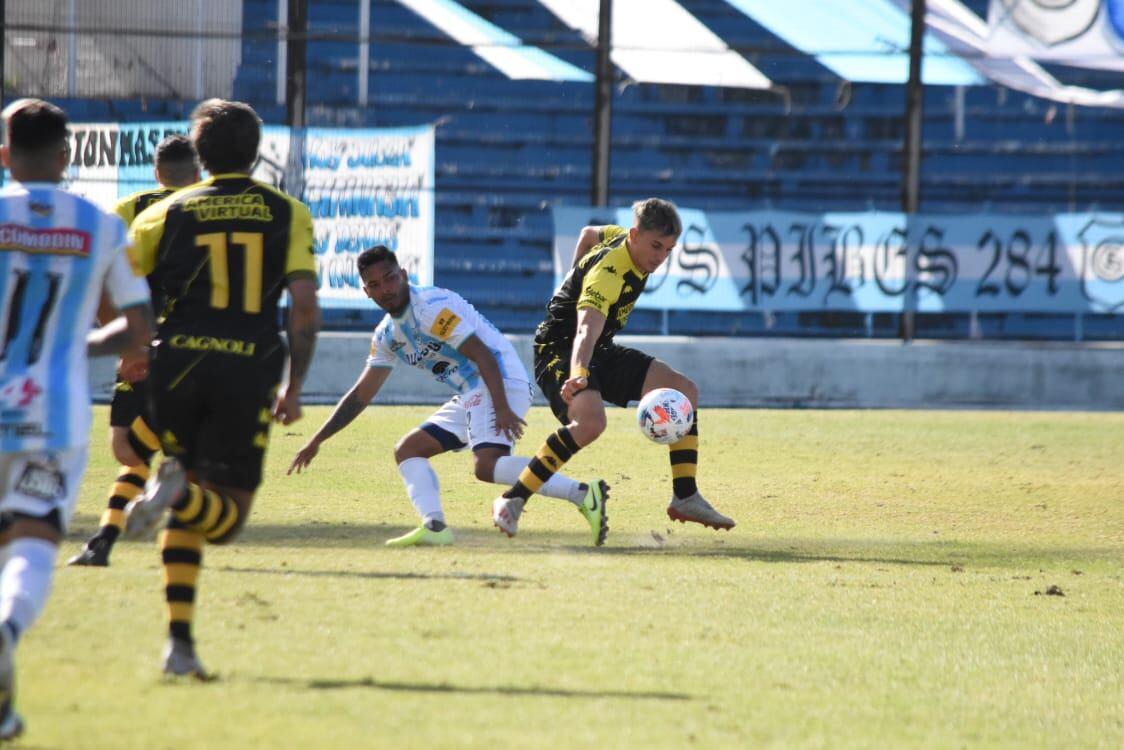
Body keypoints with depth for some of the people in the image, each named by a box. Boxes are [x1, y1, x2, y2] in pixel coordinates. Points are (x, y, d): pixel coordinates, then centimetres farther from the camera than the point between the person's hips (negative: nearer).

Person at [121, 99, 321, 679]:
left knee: (187, 515, 15)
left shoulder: (165, 214, 9)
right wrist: (294, 387, 7)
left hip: (175, 366, 2)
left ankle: (179, 640, 3)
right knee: (227, 516, 5)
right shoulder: (287, 214, 8)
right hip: (248, 372, -1)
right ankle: (178, 491, -30)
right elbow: (305, 305, -1)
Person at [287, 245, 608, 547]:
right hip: (471, 395, 10)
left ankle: (582, 493, -35)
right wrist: (316, 442, 23)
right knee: (407, 450, 8)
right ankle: (434, 526, -11)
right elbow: (360, 395, 24)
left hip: (502, 383, -10)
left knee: (486, 464, -30)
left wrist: (502, 409, -30)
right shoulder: (386, 335, 16)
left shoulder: (431, 307, -13)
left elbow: (482, 355, -20)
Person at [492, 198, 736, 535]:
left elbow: (589, 234, 21)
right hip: (559, 351, -10)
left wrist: (575, 286, 32)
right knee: (590, 422, -37)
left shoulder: (625, 239, -2)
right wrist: (577, 375, -65)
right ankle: (512, 501, -25)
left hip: (601, 352, 10)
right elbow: (586, 330, -47)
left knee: (685, 390, -1)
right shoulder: (608, 274, -31)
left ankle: (685, 497, 2)